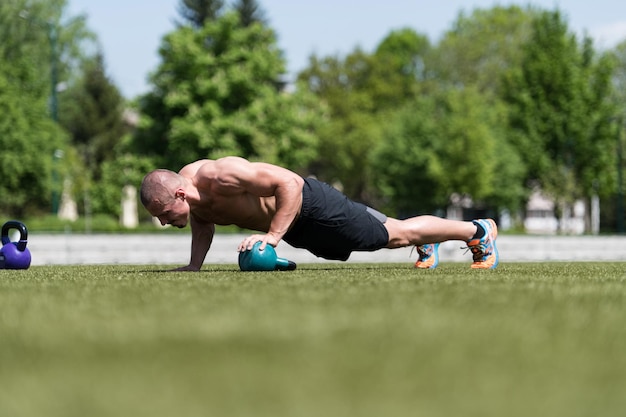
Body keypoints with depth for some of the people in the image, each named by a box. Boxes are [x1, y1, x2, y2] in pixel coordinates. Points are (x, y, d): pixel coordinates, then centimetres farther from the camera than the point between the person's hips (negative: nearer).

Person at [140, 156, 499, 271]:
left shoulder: (220, 176, -38)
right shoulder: (182, 186, -13)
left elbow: (289, 183, -36)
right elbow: (203, 223, 10)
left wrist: (272, 234, -39)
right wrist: (194, 265, -3)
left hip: (312, 205, -7)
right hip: (297, 229, 7)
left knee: (396, 234, 9)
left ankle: (479, 230, 28)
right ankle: (425, 244, 54)